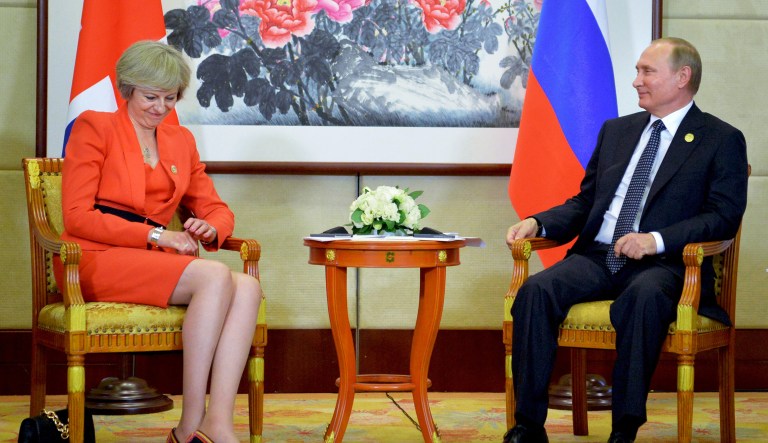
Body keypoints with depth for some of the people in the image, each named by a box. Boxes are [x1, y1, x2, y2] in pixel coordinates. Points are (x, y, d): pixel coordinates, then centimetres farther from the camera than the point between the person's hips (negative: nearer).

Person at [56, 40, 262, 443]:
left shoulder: (180, 140, 22)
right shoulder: (94, 127, 3)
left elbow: (215, 209, 23)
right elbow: (76, 216, -6)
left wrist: (210, 228, -5)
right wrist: (156, 235, -14)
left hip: (152, 263, 6)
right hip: (97, 261, -6)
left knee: (248, 288, -25)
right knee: (216, 276, -31)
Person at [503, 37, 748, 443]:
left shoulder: (722, 141, 5)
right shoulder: (616, 131, 23)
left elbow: (724, 216, -6)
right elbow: (584, 203, 23)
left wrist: (657, 239, -20)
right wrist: (537, 223, 3)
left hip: (663, 263, -5)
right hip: (597, 257, 5)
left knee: (644, 296, -40)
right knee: (536, 290, -25)